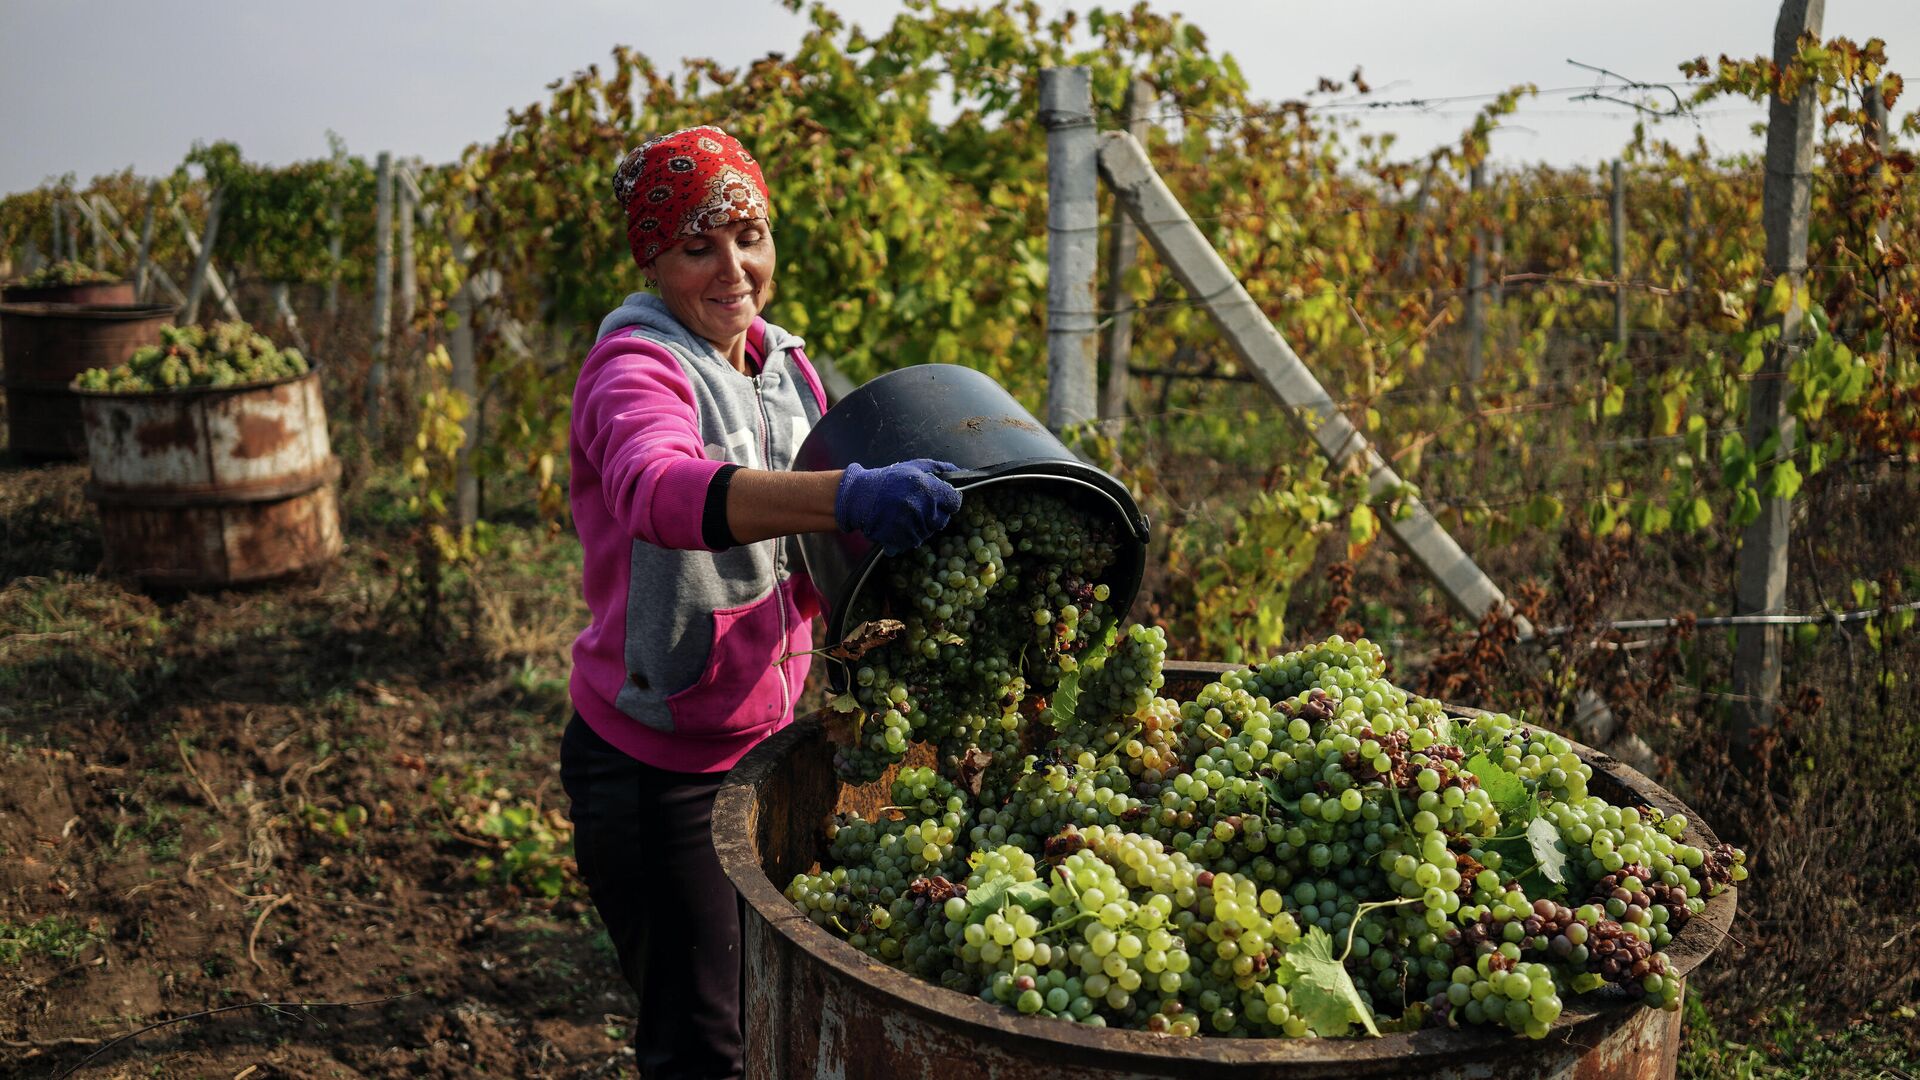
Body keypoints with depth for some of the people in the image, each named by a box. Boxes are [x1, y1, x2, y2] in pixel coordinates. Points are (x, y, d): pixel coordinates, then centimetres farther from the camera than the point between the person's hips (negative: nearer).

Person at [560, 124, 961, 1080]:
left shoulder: (784, 364, 5)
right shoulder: (632, 370, -18)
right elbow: (663, 490, -42)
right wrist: (846, 496, -58)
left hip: (769, 745, 7)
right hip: (653, 771, -7)